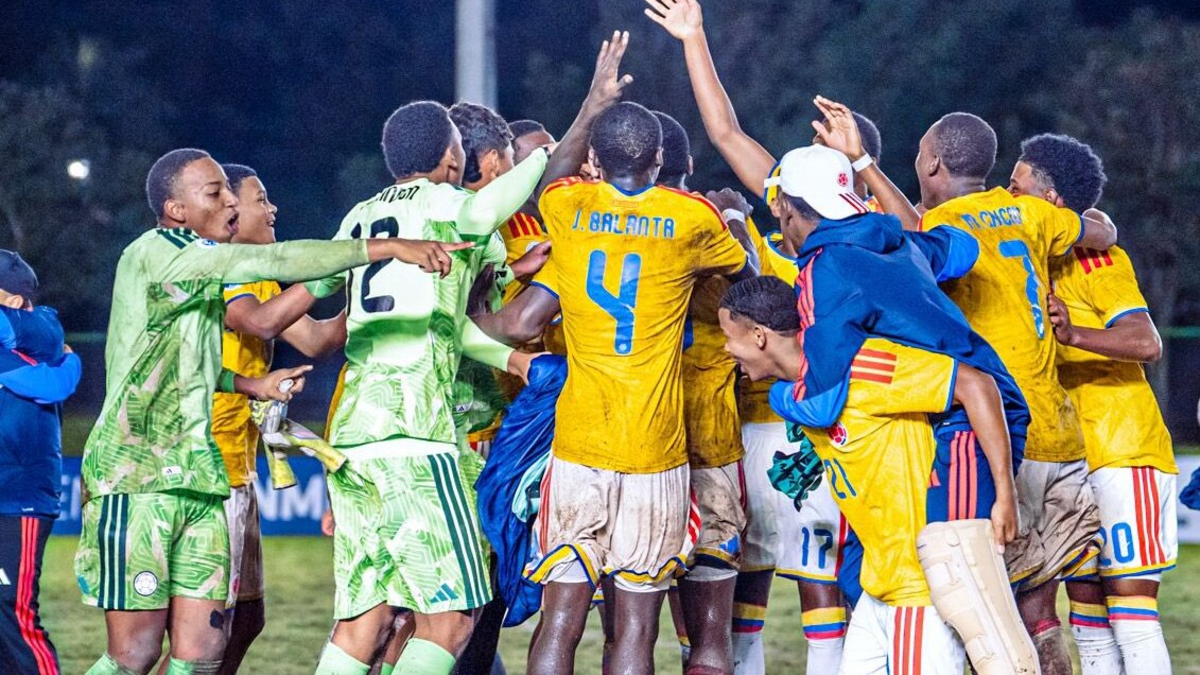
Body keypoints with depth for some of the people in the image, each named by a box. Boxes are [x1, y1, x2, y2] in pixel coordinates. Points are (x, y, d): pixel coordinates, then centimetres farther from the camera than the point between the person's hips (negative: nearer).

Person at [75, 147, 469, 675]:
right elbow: (277, 262, -21)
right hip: (136, 477, -9)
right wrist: (388, 248, -23)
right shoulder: (154, 254, -12)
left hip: (197, 479, 9)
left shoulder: (194, 265, 17)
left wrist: (251, 385, 19)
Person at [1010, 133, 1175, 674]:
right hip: (1074, 462, 8)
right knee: (1088, 618, 6)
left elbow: (1146, 344, -21)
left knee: (1131, 607, -13)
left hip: (1126, 456, -8)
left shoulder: (1096, 258, -9)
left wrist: (1074, 334, -37)